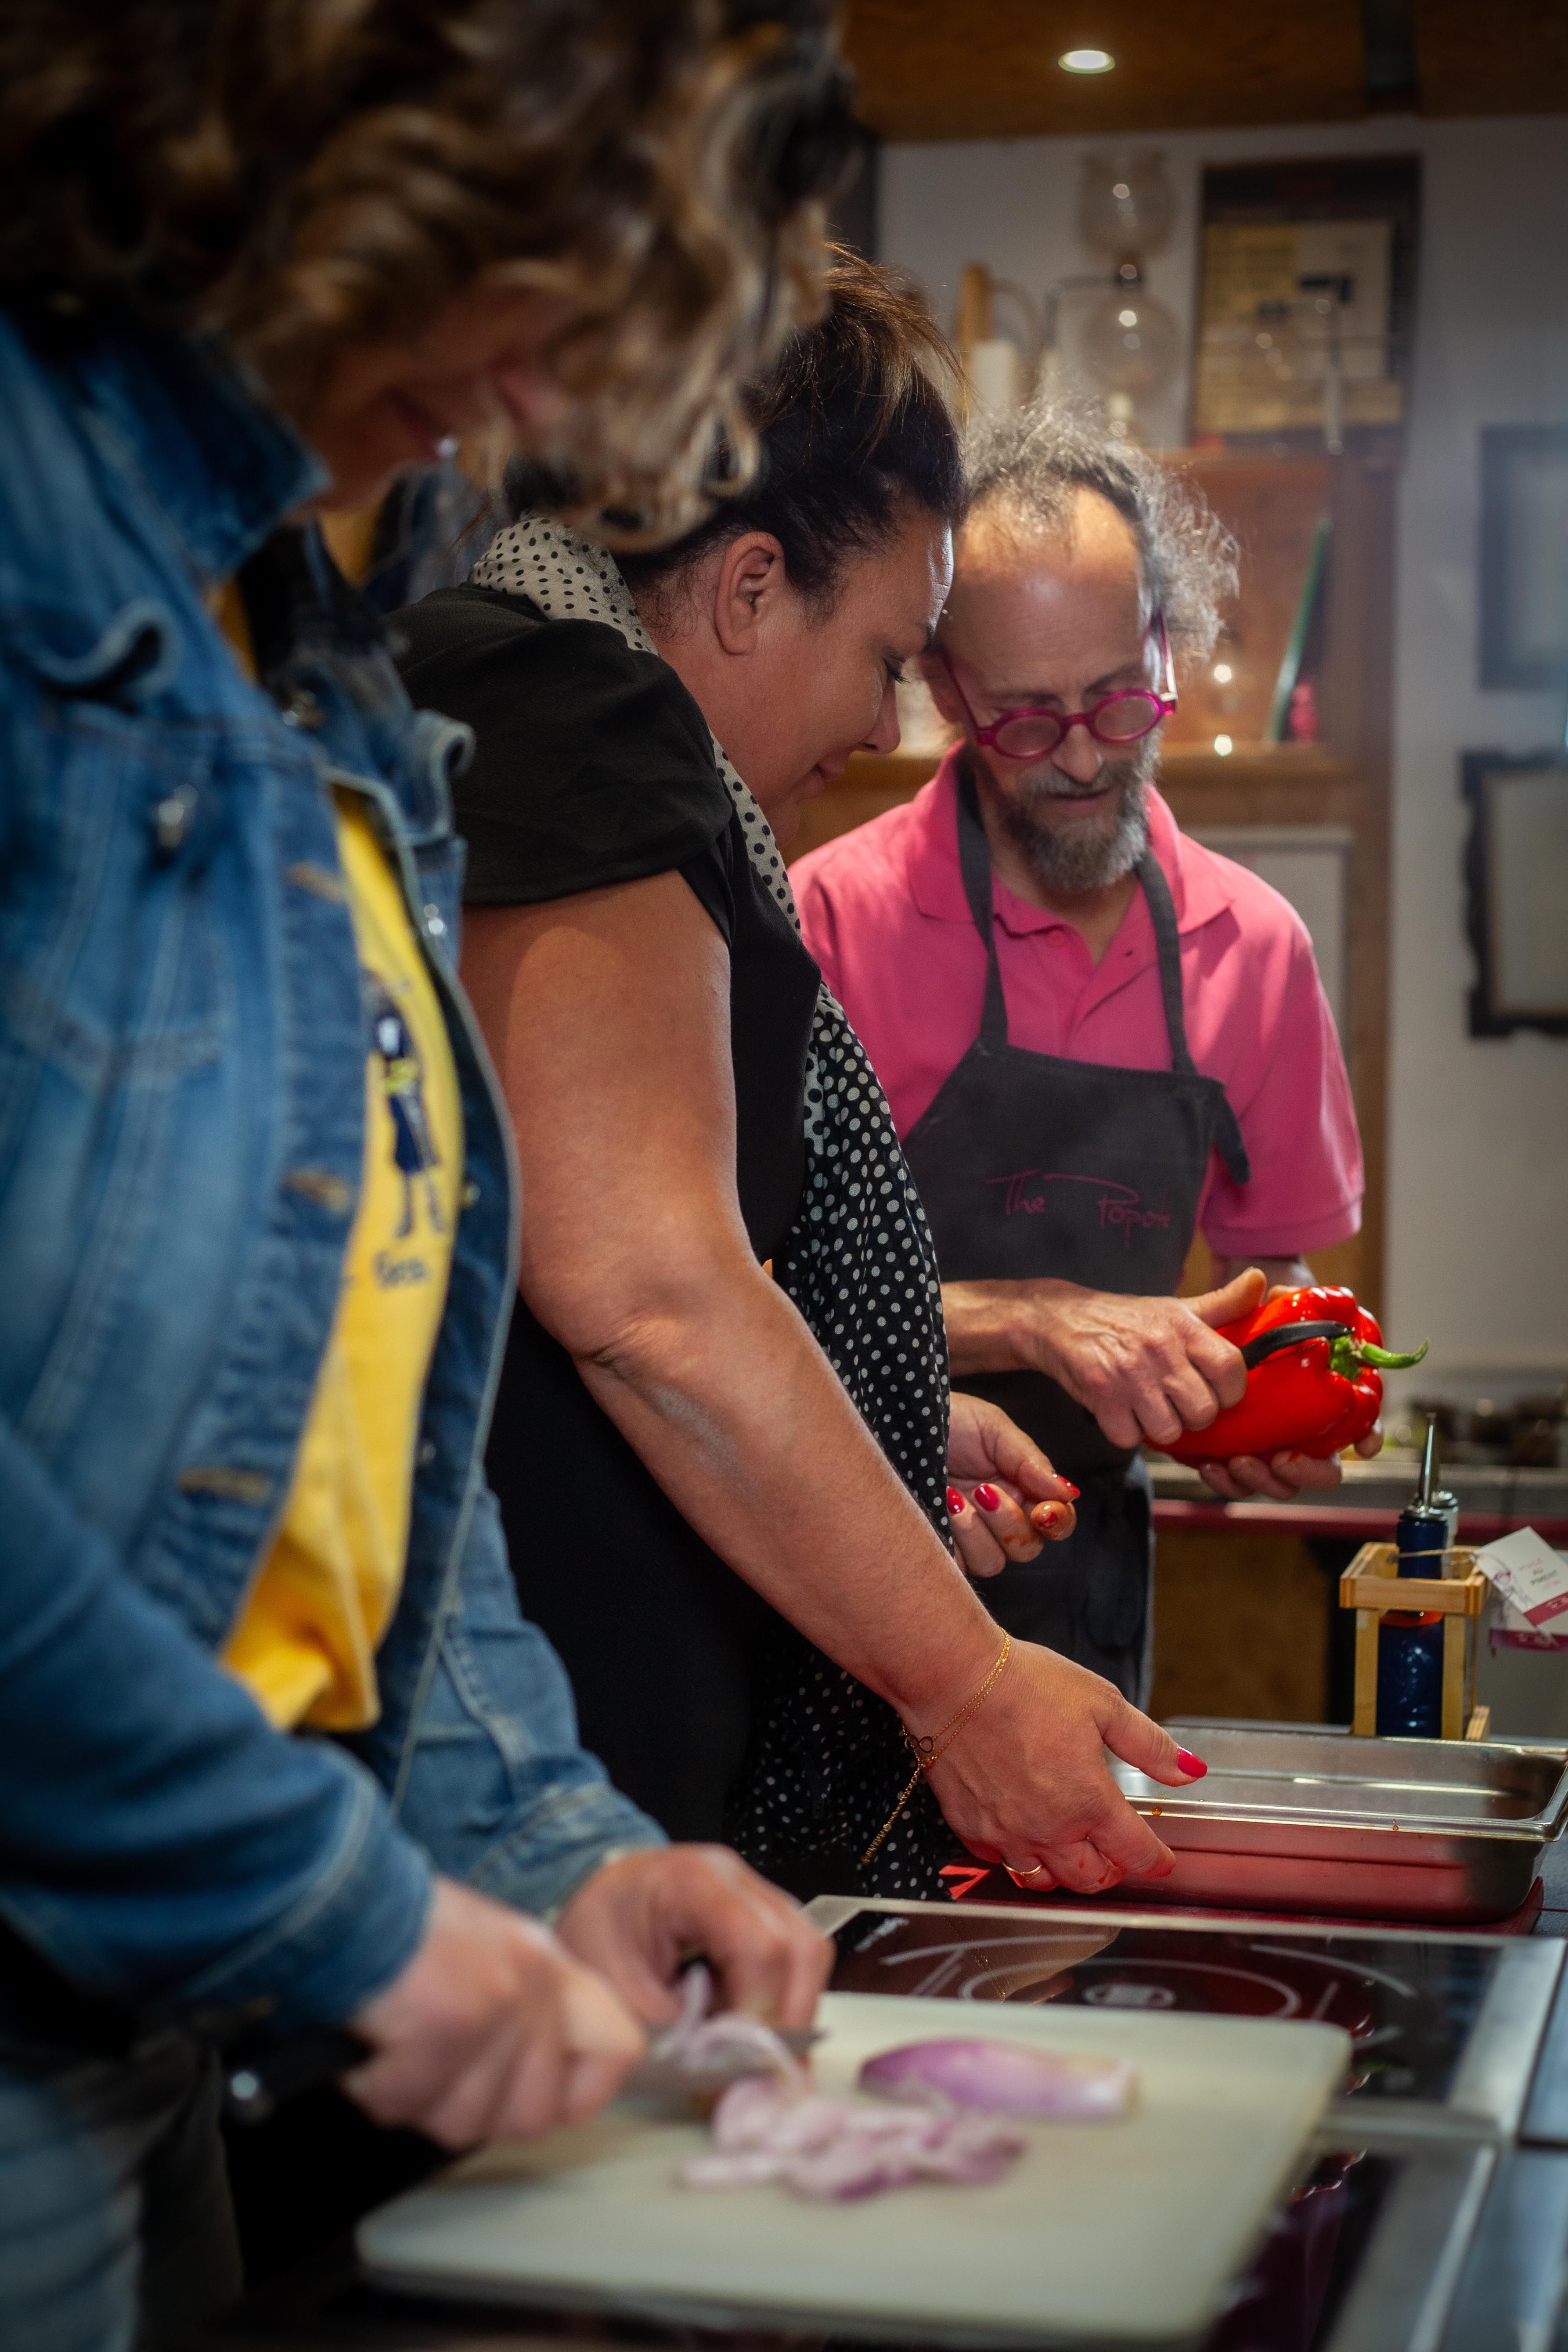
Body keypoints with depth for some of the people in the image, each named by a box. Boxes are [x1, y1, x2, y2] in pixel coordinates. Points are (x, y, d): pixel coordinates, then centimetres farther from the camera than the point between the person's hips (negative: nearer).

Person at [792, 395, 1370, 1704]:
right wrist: (1031, 1321, -24)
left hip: (1092, 1555, 4)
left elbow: (1271, 1256, 16)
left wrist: (1274, 1400, -4)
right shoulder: (837, 914, -11)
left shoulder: (1256, 946, 3)